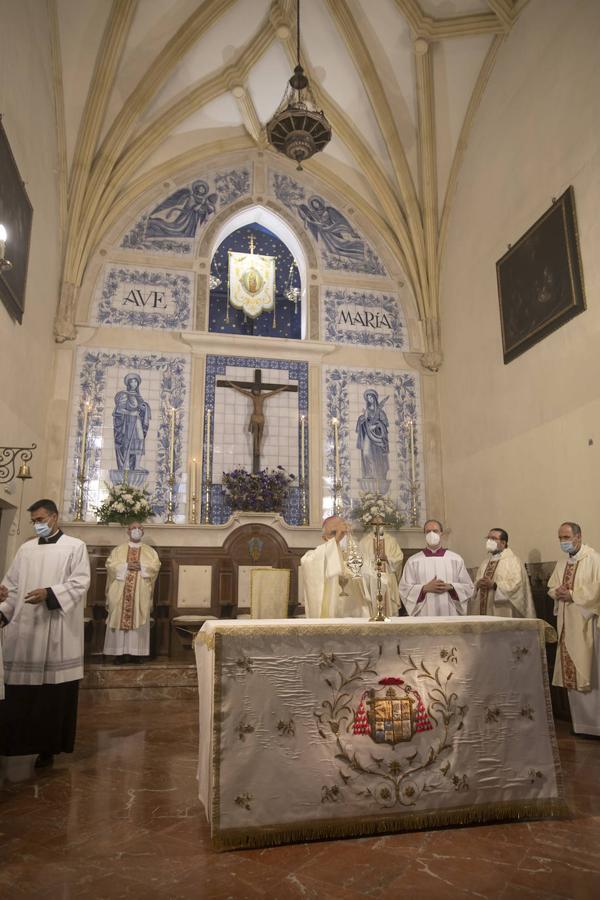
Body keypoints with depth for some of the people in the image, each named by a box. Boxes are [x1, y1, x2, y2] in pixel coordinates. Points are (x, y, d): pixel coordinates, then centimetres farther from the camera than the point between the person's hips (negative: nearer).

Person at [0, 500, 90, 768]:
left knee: (53, 691, 1)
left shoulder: (75, 547, 1)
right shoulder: (26, 549, 14)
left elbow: (80, 583, -8)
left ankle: (48, 746, 12)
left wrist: (49, 593, -21)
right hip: (23, 628, 4)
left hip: (57, 631, -4)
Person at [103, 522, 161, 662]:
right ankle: (121, 651, 2)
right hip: (121, 591, 0)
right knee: (120, 618, -3)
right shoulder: (118, 549, 11)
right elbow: (110, 564, -2)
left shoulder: (150, 551, 11)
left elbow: (156, 566, -2)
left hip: (140, 593, 0)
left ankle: (136, 651, 2)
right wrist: (126, 566, -13)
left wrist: (141, 566, -14)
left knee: (138, 620, -2)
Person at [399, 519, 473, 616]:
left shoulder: (455, 559, 6)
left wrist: (450, 587, -10)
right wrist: (425, 588, -13)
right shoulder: (413, 561, 2)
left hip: (450, 613, 1)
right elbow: (404, 589, 0)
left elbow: (468, 587, 7)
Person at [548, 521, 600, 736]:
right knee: (571, 674, 8)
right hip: (566, 623, 7)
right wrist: (557, 592, -2)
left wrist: (572, 595, -14)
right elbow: (551, 587, 20)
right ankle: (580, 722, 17)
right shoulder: (561, 563, 16)